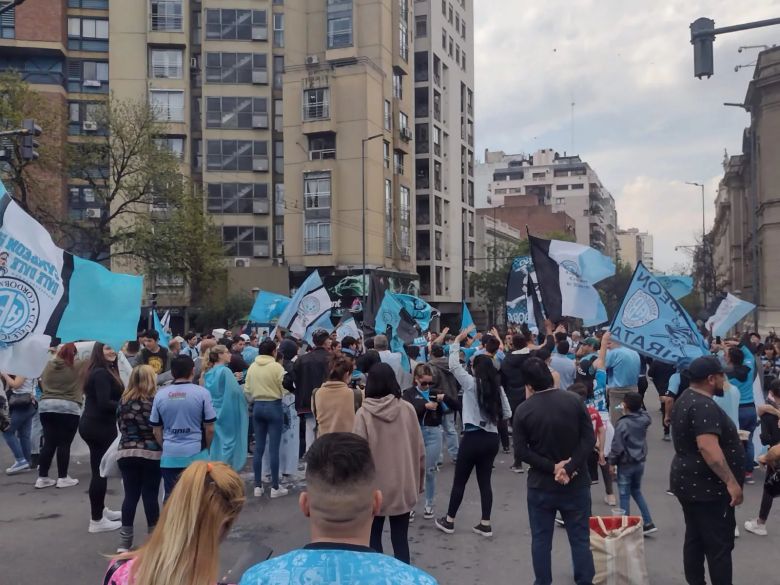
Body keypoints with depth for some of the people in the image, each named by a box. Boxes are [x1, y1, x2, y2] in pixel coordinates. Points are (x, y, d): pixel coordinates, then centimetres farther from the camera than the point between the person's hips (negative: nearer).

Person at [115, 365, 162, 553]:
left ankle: (124, 541, 10)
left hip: (126, 453, 3)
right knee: (150, 495, 4)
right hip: (151, 454, -3)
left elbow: (121, 426, 13)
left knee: (130, 495, 8)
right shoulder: (155, 400, -10)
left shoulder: (123, 401, 3)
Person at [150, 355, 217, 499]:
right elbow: (209, 429, -5)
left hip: (170, 456, 3)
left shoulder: (160, 395, 1)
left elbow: (156, 430, 8)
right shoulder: (202, 393, -8)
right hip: (196, 455, -2)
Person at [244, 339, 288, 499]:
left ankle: (258, 486, 15)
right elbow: (284, 388, -9)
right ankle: (275, 487, 5)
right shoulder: (277, 367, -12)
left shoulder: (252, 367, 2)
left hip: (257, 407, 5)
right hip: (274, 407, -5)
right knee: (274, 448, 0)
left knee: (258, 447, 10)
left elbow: (247, 390, 6)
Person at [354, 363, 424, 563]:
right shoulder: (407, 409, -6)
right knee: (400, 538, 11)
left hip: (374, 487, -2)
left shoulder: (363, 413, -13)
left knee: (374, 537, 15)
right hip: (403, 487, 2)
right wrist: (418, 482, 12)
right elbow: (419, 449, 0)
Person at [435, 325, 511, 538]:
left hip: (473, 437, -4)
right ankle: (485, 524, 14)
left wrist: (457, 340, 0)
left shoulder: (471, 383, -9)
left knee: (459, 481, 8)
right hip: (492, 438, 5)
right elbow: (507, 414, 5)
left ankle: (449, 521, 18)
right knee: (485, 481, 12)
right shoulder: (497, 388, 2)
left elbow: (454, 365, -5)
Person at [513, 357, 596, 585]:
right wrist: (569, 468, -15)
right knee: (580, 539, 10)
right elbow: (589, 439, -12)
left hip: (541, 485, 0)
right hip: (576, 483, 1)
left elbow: (521, 451, -11)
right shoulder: (574, 400, -8)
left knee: (541, 539, 12)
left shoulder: (523, 410, -9)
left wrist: (552, 467, -13)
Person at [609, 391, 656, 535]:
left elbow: (617, 446, -18)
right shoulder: (644, 419, -5)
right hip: (640, 462, 6)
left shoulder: (622, 424, -22)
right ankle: (648, 523, 18)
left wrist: (612, 462, -7)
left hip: (625, 464, -6)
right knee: (637, 491, 22)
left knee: (625, 496, 5)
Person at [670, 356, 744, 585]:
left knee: (695, 538, 15)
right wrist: (731, 481, -29)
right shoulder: (704, 406, -22)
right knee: (719, 544, -2)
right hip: (707, 486, -10)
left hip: (690, 482, 10)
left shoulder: (686, 399, 11)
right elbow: (708, 448, -32)